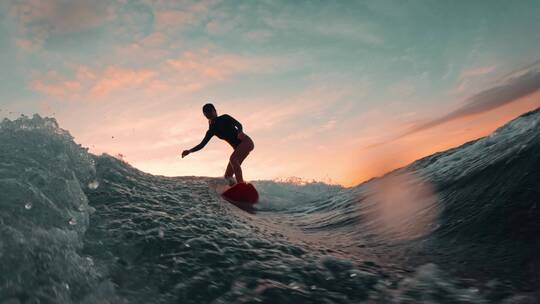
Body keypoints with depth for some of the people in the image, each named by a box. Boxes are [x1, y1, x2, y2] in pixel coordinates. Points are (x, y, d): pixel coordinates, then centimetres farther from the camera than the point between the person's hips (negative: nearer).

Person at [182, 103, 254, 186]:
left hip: (246, 142, -7)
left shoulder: (225, 118, -3)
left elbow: (238, 124, -13)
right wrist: (190, 151, -7)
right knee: (228, 176, -1)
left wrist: (240, 132, -35)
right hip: (238, 148, 7)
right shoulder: (212, 131, 8)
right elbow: (202, 145, 7)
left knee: (233, 158, -32)